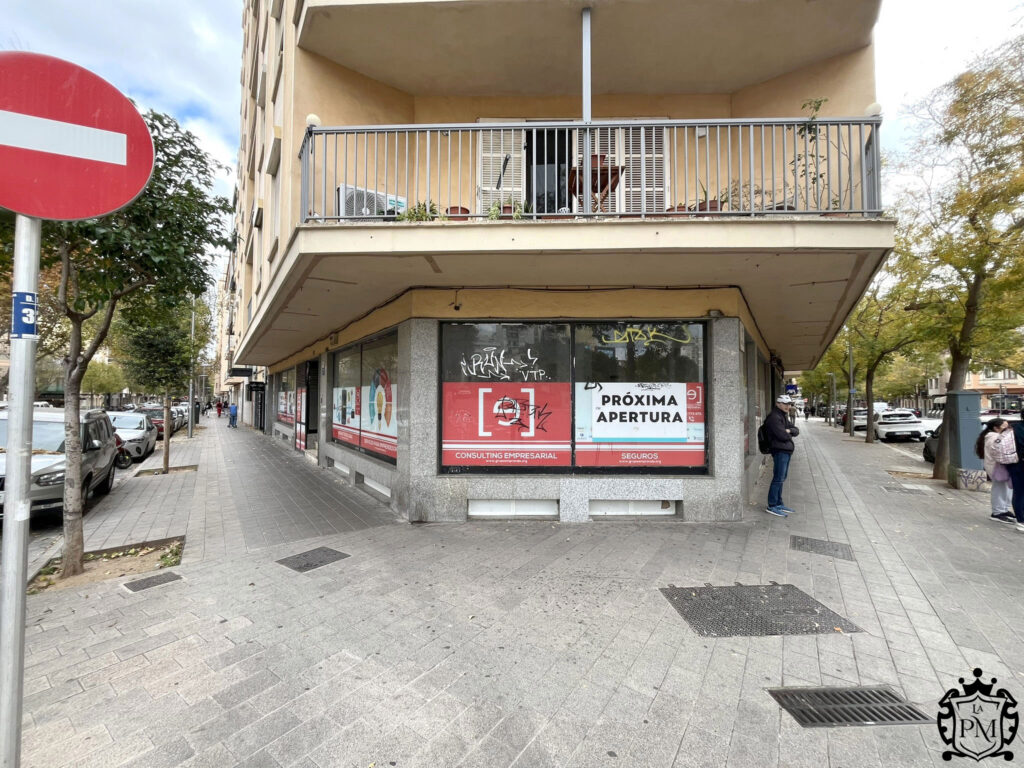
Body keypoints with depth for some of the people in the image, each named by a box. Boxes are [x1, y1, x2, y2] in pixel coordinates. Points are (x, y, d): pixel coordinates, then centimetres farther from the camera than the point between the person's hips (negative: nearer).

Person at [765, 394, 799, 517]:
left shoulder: (784, 416, 19)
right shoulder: (774, 417, -13)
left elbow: (796, 431, 13)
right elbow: (782, 435, -21)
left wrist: (789, 430, -9)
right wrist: (789, 435, 1)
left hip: (787, 450, 10)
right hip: (780, 450, -10)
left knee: (781, 478, 15)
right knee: (778, 479, -8)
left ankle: (778, 504, 24)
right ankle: (772, 506, -3)